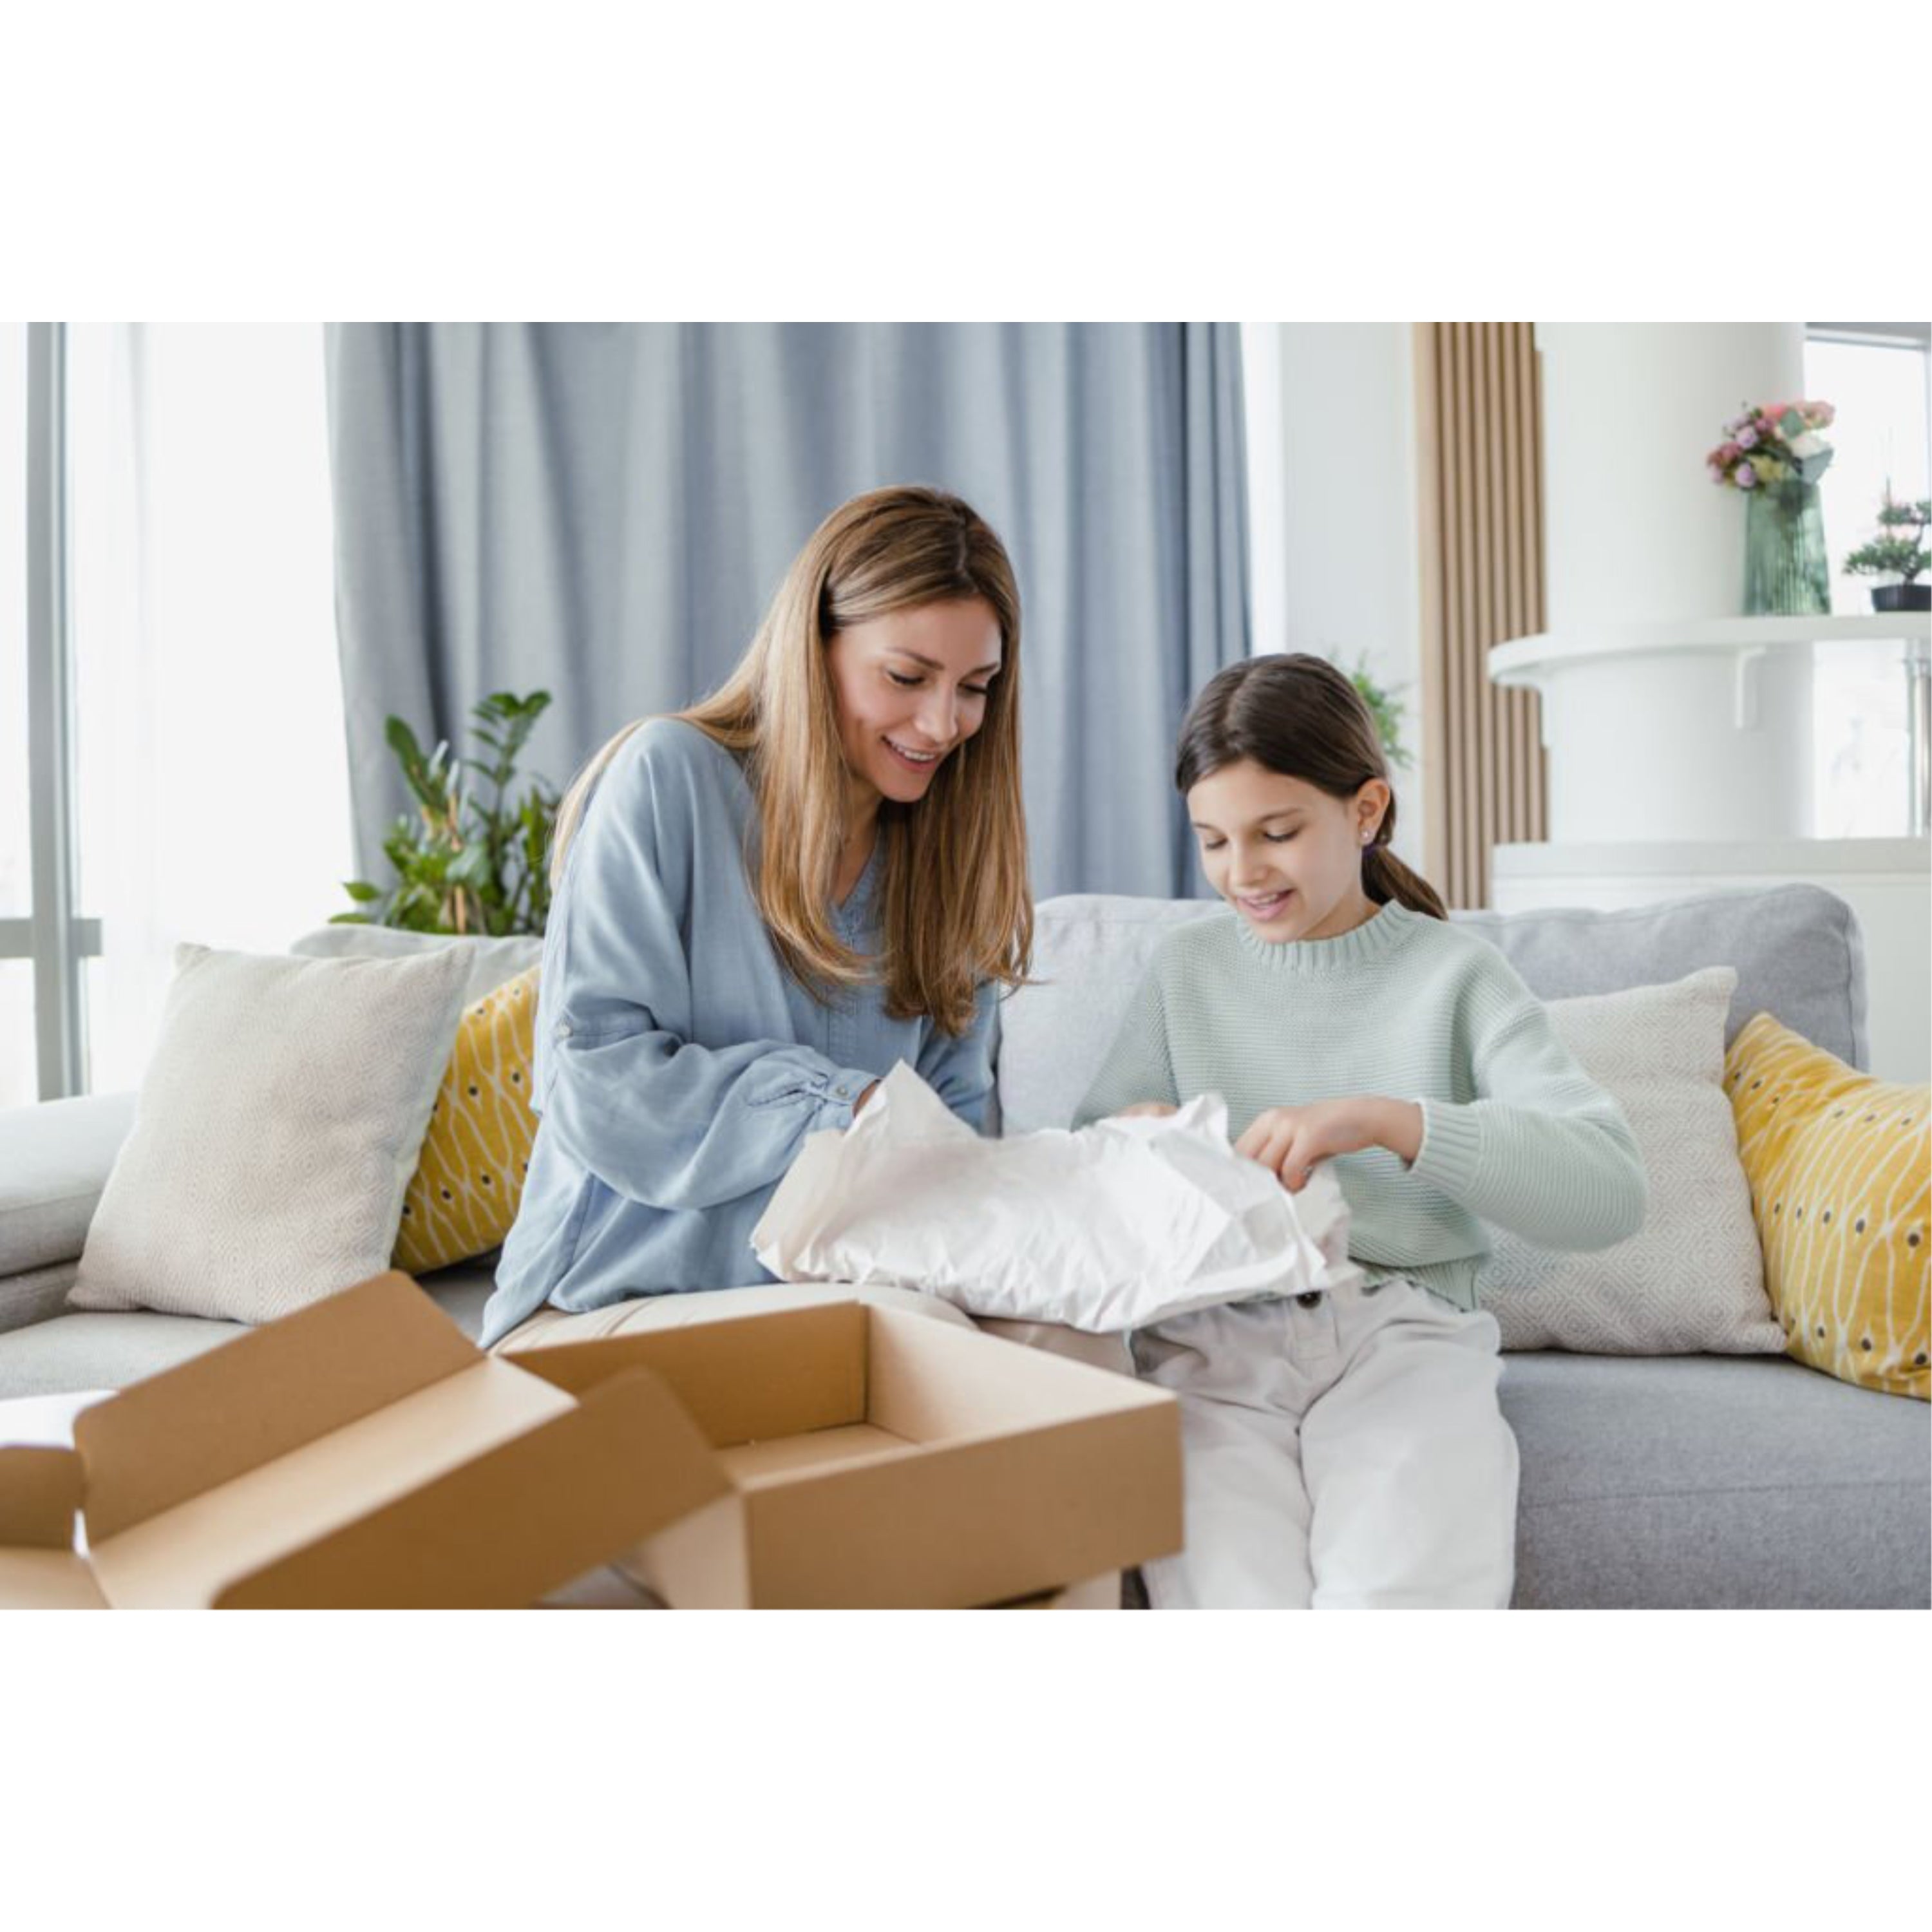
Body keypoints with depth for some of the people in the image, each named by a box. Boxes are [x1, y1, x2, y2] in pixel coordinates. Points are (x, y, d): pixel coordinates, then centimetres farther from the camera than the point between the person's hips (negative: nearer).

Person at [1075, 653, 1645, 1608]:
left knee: (1407, 1595, -29)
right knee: (1237, 1600, -27)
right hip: (1214, 1338, 2)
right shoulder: (1187, 967, 13)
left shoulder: (1454, 972, 3)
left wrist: (1387, 1119, -22)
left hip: (1402, 1327, -1)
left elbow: (1611, 1189, -9)